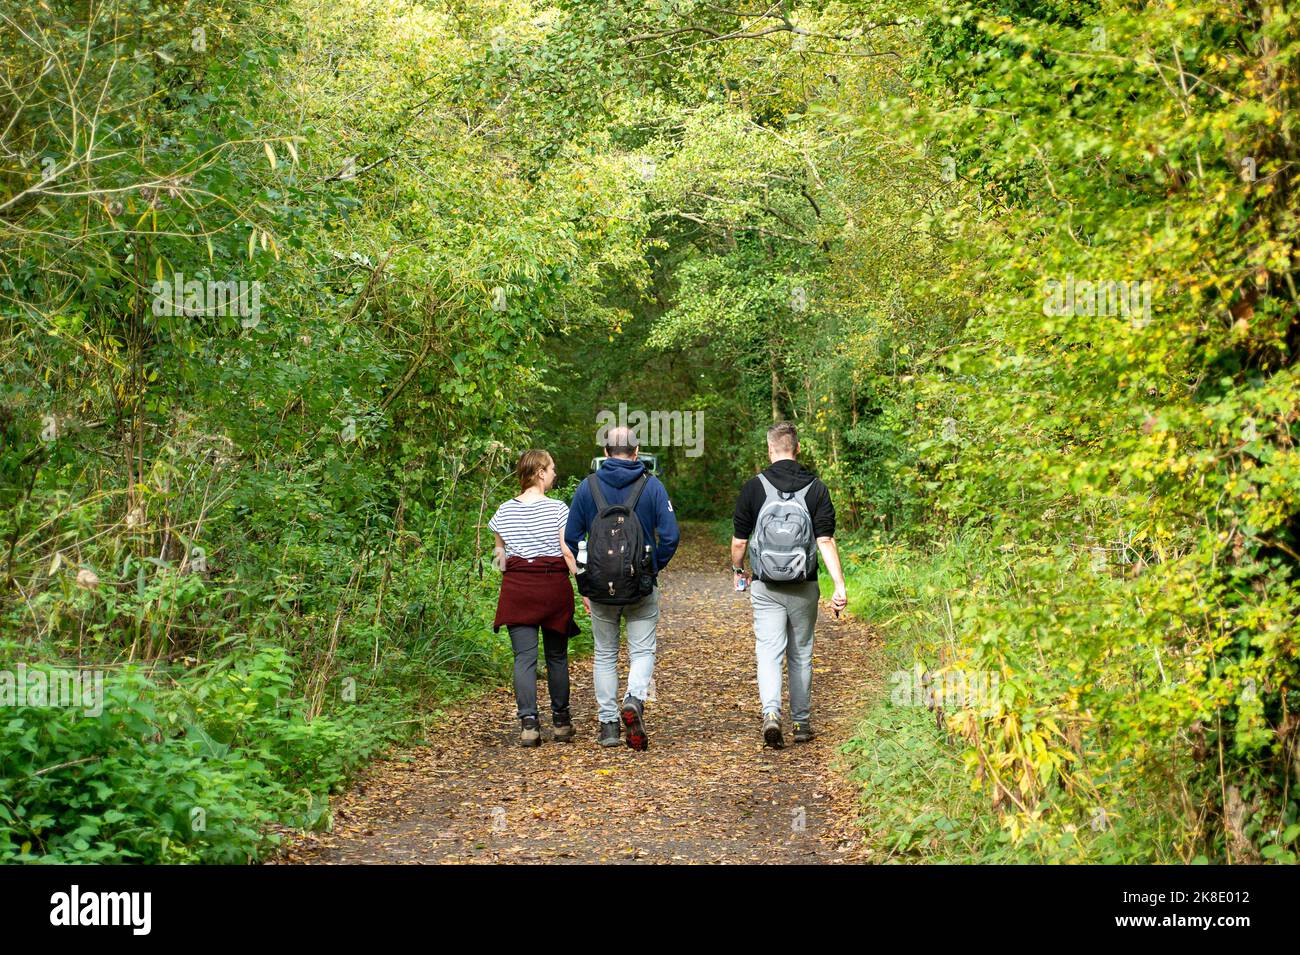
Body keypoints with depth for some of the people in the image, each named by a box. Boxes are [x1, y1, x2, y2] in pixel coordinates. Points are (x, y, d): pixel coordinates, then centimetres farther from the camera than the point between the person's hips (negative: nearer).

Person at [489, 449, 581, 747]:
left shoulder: (504, 511, 5)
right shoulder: (558, 509, -6)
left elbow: (500, 553, 12)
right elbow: (569, 553, -9)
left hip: (517, 588, 2)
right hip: (554, 586, -2)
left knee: (524, 656, 0)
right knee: (557, 655, 11)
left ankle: (528, 722, -12)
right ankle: (561, 721, 20)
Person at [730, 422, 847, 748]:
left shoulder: (754, 487, -4)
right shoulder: (815, 488, -2)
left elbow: (739, 540, 0)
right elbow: (826, 541, -10)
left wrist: (737, 570, 19)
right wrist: (839, 585, -12)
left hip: (765, 588, -1)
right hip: (804, 588, 2)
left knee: (769, 652, -1)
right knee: (801, 655, 14)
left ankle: (771, 713, -23)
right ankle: (802, 723, 22)